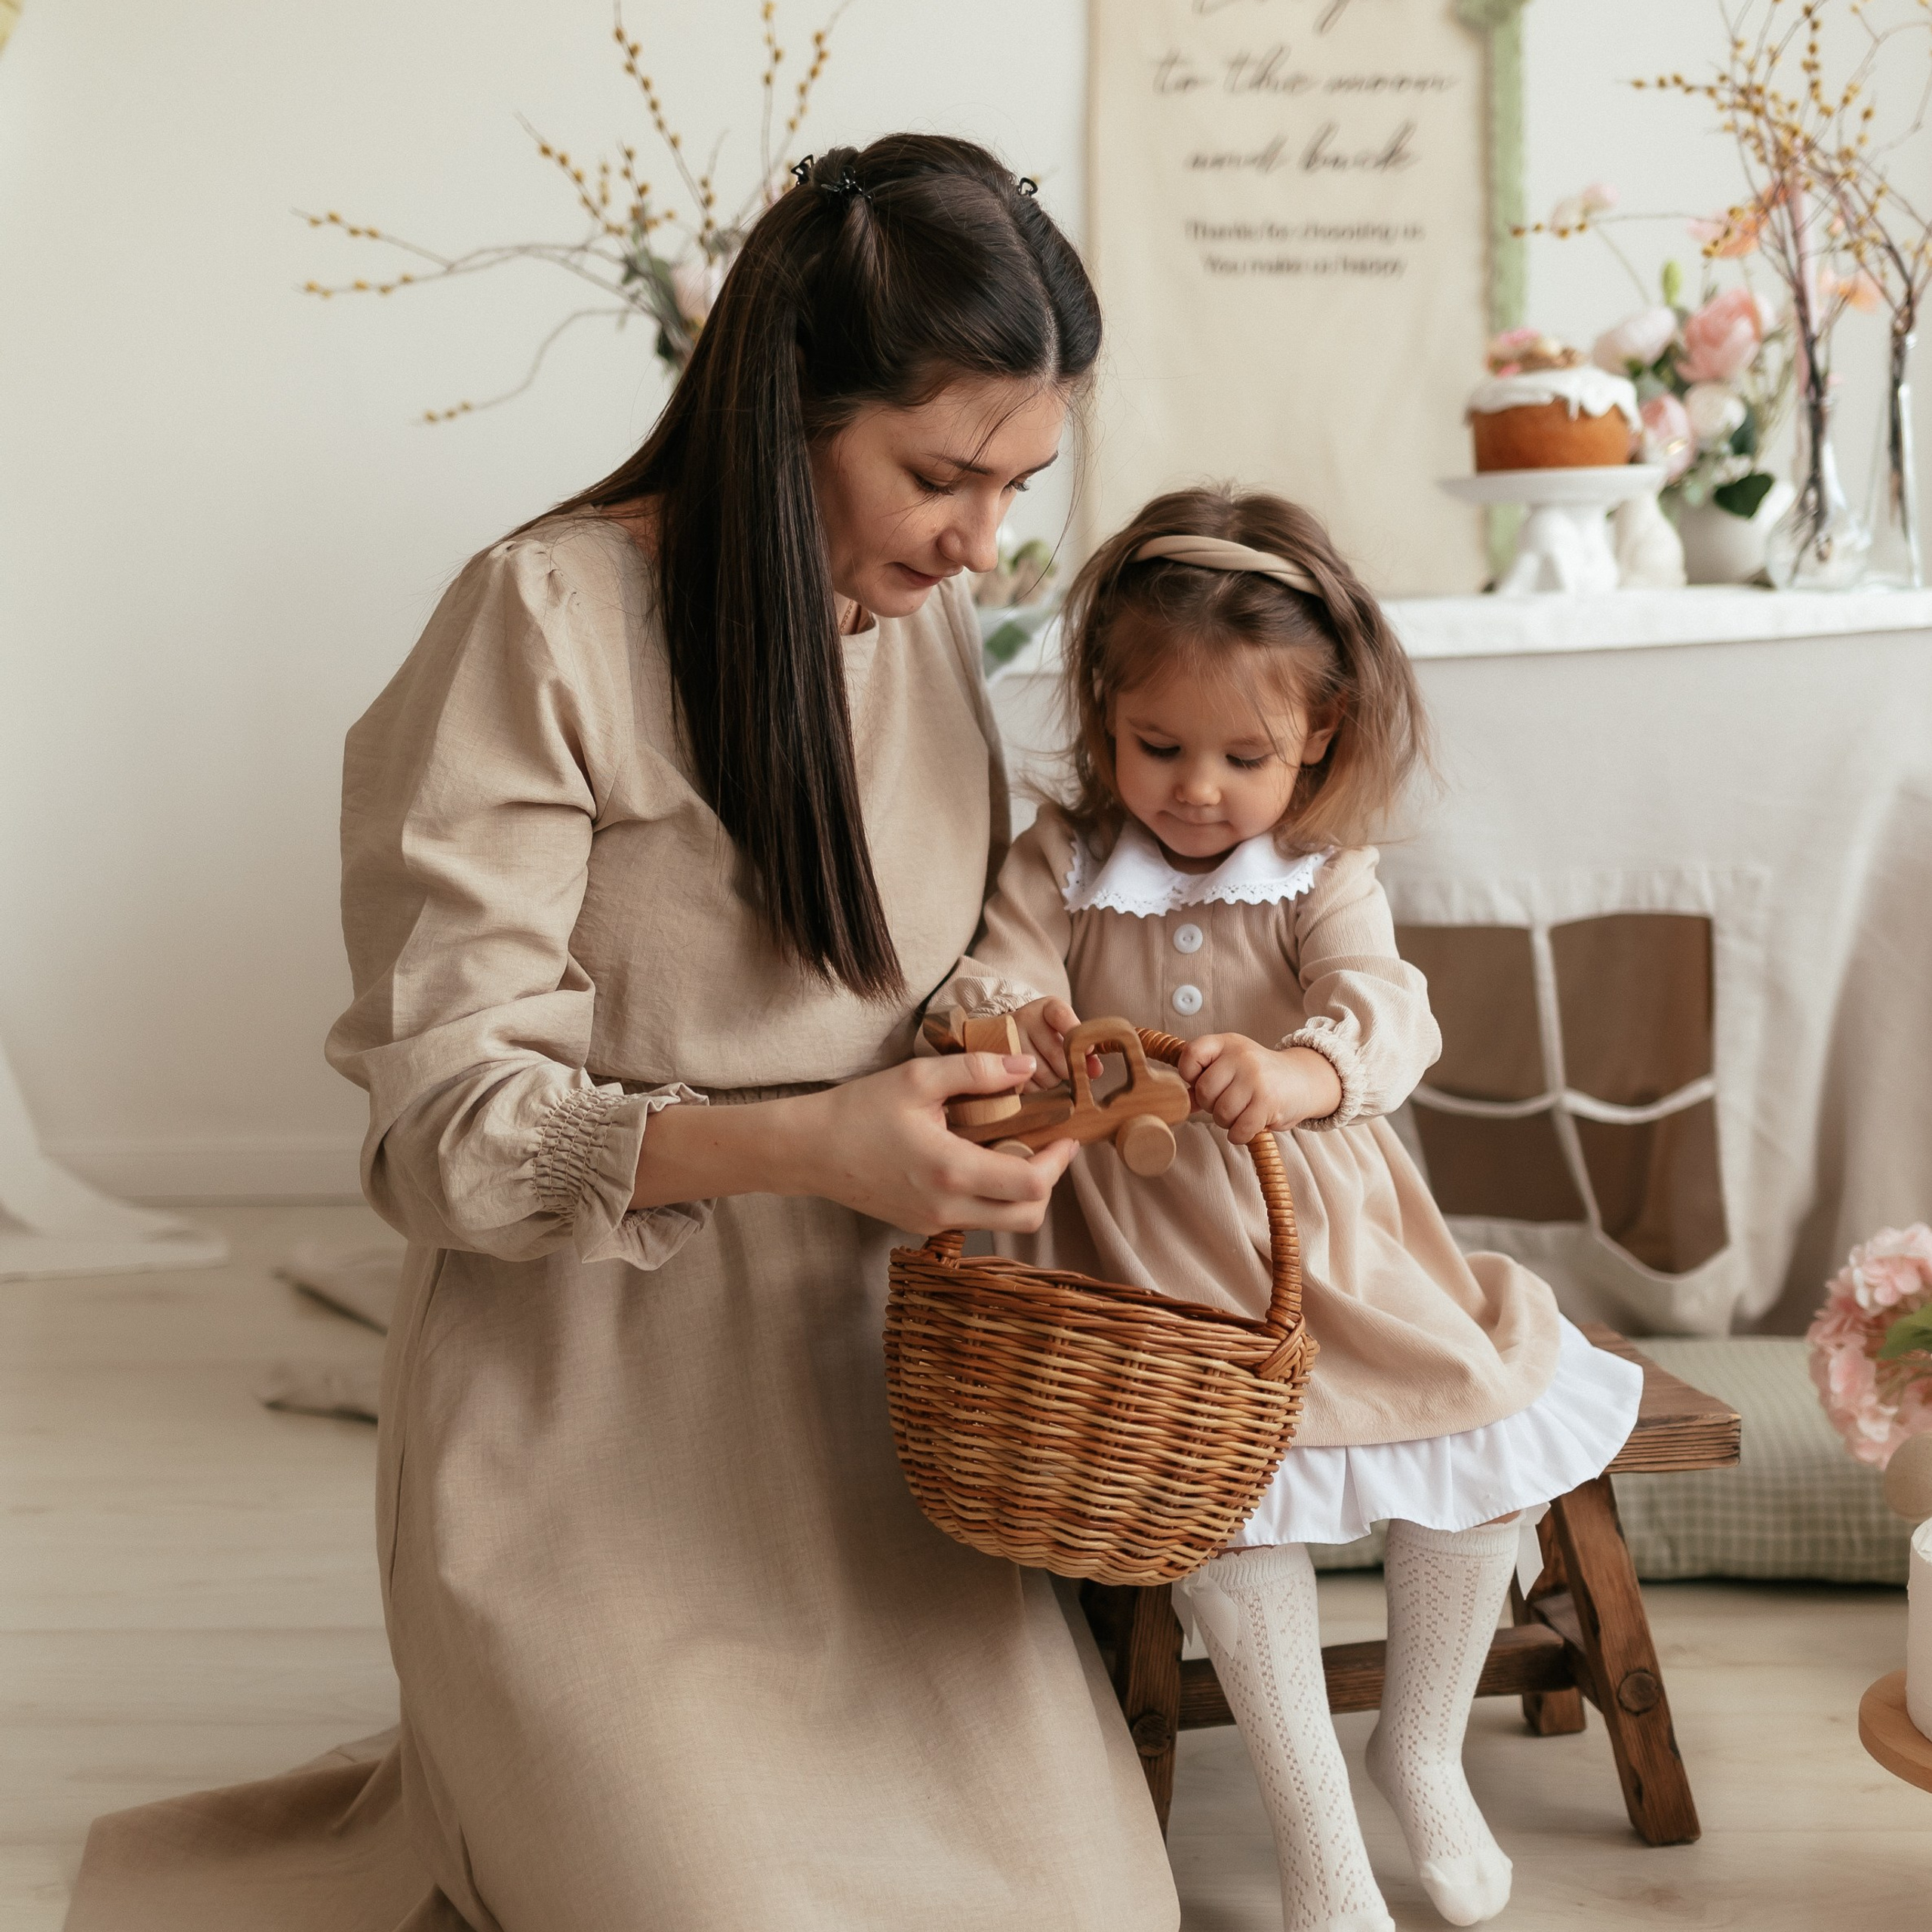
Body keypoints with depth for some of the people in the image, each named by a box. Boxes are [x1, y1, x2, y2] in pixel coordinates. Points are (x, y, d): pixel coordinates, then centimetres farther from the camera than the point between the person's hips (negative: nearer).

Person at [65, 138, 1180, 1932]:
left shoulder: (929, 615, 6)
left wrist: (995, 1049, -4)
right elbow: (447, 1110, -15)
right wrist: (798, 1143, -30)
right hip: (595, 1395, -6)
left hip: (855, 1362, 6)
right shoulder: (550, 621, -15)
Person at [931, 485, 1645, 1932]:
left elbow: (1386, 1013, -19)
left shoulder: (1327, 877, -1)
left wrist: (1297, 1070, -44)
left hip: (1333, 1243, 2)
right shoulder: (1064, 860, 1)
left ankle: (1424, 1748, 17)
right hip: (1149, 1257, -2)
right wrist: (1006, 1020, -40)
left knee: (1488, 1433, -11)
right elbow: (994, 970, -12)